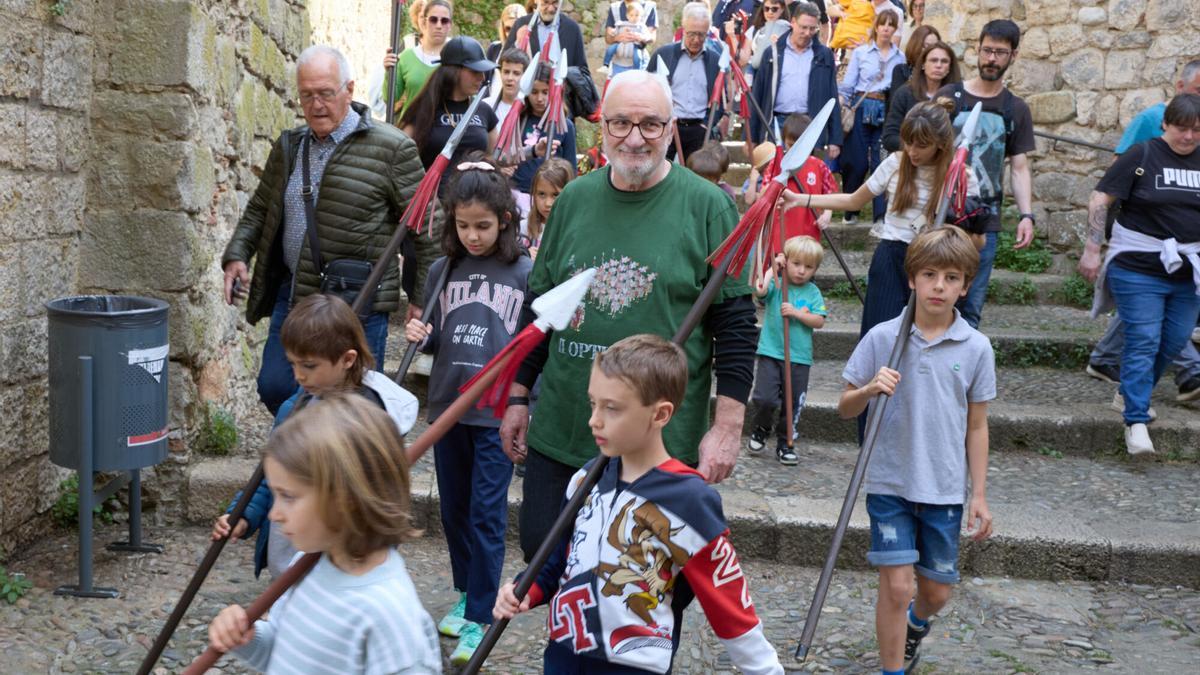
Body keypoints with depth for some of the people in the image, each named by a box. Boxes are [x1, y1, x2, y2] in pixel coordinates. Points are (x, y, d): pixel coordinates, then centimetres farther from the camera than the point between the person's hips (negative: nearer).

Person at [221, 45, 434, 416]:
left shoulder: (391, 149, -8)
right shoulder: (288, 146, 12)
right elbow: (260, 209, 22)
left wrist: (422, 298, -7)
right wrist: (237, 256, 5)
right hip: (291, 295, 6)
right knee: (274, 387, 9)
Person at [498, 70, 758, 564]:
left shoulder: (707, 206, -5)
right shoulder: (574, 200, 7)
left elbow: (736, 324, -6)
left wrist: (727, 426, -9)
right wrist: (517, 397, 14)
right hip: (560, 432, 4)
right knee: (540, 552, 9)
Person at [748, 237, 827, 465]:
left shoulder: (813, 292, 6)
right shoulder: (776, 285, 1)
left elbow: (819, 321, -3)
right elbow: (760, 290, -21)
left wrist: (796, 312, -14)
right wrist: (772, 269, -15)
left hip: (799, 357, 2)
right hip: (770, 353, -2)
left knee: (793, 403, 6)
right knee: (764, 398, -12)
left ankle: (785, 444, 22)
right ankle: (761, 429, 18)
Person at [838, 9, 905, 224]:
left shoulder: (900, 57, 10)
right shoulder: (861, 53, 6)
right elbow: (847, 85, 5)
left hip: (887, 112, 1)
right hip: (862, 108, -1)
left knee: (882, 162, -4)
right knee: (857, 162, -2)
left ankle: (881, 216, 0)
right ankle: (850, 211, 16)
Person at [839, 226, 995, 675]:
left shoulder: (976, 348, -3)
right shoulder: (882, 338, -6)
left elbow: (976, 427, 4)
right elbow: (845, 408, 1)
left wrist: (979, 495, 3)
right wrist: (869, 390, -21)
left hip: (945, 488, 2)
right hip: (889, 482, -2)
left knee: (937, 590, 12)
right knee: (896, 584, -6)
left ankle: (916, 623, 47)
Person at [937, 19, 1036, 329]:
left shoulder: (1016, 109, 9)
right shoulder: (949, 97, 2)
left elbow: (1020, 166, 9)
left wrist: (1026, 214, -4)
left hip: (985, 222, 2)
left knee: (971, 307, 4)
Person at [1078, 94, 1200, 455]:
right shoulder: (1142, 157, -7)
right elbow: (1099, 200, -8)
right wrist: (1092, 249, -12)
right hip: (1139, 268, -5)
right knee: (1143, 341, -8)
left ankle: (1133, 393, 32)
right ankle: (1136, 421, -7)